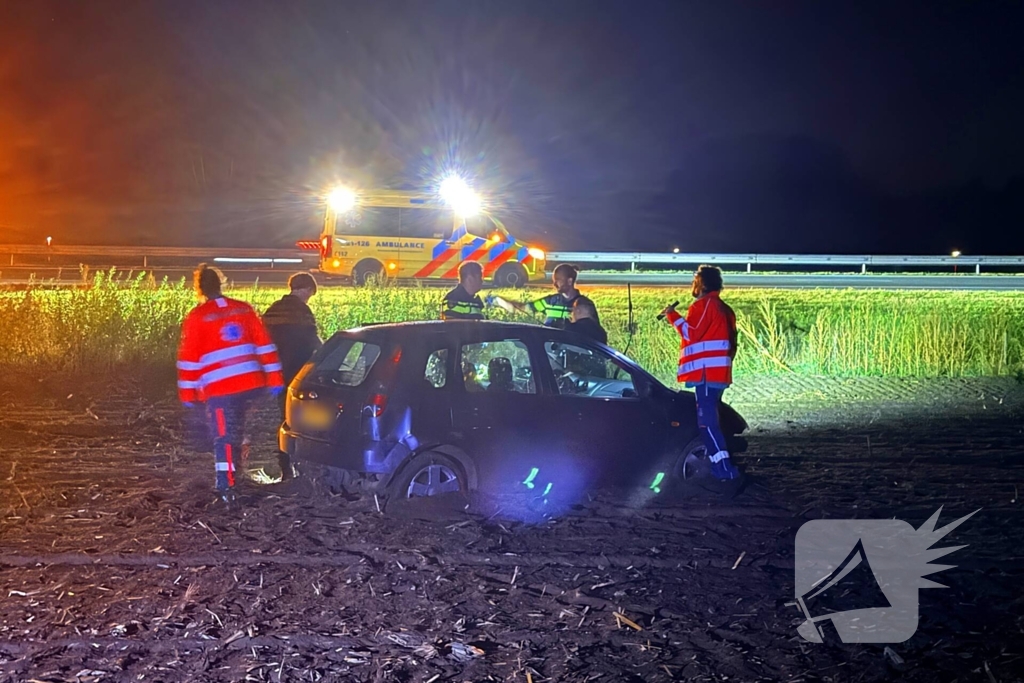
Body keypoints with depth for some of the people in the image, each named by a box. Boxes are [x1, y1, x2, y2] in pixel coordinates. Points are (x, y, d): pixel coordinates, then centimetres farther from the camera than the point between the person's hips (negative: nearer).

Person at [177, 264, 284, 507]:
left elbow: (188, 358, -4)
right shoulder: (244, 309, 7)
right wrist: (274, 378, 9)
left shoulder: (196, 317, -5)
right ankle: (229, 478, 30)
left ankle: (227, 489, -8)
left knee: (223, 438, -1)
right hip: (250, 384, 5)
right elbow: (264, 344, 6)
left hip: (219, 388, -4)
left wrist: (187, 393, 3)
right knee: (236, 432, 20)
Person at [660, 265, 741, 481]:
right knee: (709, 418, 14)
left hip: (706, 372, -10)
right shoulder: (723, 308, 21)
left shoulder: (704, 304, -8)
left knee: (706, 420, -13)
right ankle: (721, 465, 13)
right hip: (718, 372, 10)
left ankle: (724, 467, -19)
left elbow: (691, 333, -13)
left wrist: (673, 316, -3)